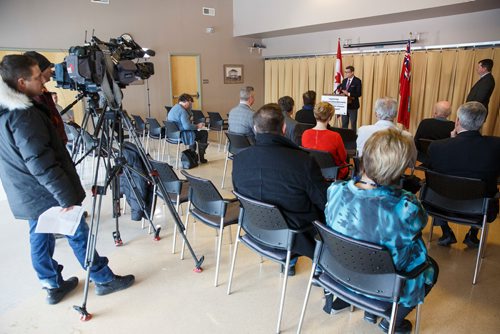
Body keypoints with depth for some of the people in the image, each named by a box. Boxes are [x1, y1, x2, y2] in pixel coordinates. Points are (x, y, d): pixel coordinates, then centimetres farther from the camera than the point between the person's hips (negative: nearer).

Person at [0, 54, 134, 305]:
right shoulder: (24, 116, -24)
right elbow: (41, 164, -28)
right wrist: (68, 198, -25)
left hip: (27, 196, 9)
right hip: (49, 194, -9)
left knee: (39, 237, 16)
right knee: (78, 235, 3)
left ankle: (53, 285, 31)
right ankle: (104, 280, 17)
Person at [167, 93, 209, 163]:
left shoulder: (173, 108, 11)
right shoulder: (182, 111, -21)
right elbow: (187, 126, -28)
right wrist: (197, 126, -14)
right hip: (181, 136, -10)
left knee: (194, 131, 31)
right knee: (204, 133, 1)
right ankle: (201, 158, 9)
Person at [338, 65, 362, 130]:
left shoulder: (357, 81, -7)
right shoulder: (344, 81, 12)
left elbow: (359, 94, -13)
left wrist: (348, 94, -22)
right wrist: (341, 93, -6)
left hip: (353, 105, -6)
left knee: (353, 124, 2)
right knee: (344, 123, 10)